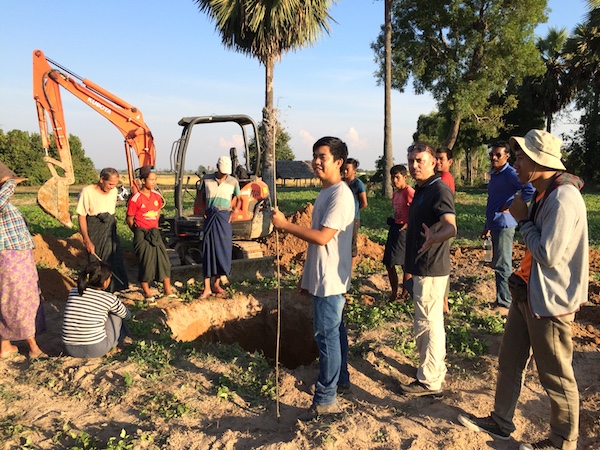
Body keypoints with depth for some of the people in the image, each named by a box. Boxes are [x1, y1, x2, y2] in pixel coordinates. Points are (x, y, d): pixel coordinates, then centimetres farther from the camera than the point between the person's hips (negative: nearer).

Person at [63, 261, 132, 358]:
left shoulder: (73, 292, 3)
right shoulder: (109, 299, -7)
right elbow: (127, 315, 14)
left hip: (71, 350, 5)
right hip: (96, 350, -4)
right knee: (115, 314, 16)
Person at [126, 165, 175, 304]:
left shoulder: (157, 196, 4)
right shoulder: (136, 199, -13)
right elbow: (129, 219, -5)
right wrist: (139, 232, -1)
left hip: (155, 233, 6)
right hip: (142, 235, -6)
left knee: (164, 261, 6)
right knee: (145, 263, 0)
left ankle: (168, 291, 19)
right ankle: (147, 294, 16)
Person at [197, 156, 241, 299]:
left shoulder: (233, 182, 2)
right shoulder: (207, 179, 2)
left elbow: (238, 198, 14)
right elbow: (200, 192, 17)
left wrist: (235, 211, -2)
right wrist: (202, 209, 4)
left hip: (224, 218, 1)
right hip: (210, 217, -1)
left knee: (223, 250, 3)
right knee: (208, 250, -4)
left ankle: (216, 284, 18)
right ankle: (207, 288, -2)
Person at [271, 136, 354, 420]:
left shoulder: (340, 195, -18)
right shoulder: (325, 193, 14)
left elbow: (322, 237, -26)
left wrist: (285, 224, -22)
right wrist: (307, 276, 20)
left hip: (330, 279, -10)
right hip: (322, 278, 10)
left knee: (327, 335, -4)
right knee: (334, 330, 19)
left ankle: (325, 400, 5)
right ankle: (340, 381, 35)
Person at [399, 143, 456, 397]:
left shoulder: (439, 190, -17)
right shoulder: (421, 190, 13)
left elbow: (450, 227, -32)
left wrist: (433, 238, -49)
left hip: (431, 269, -10)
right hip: (422, 267, 10)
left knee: (427, 324, -2)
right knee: (432, 322, 20)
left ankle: (429, 382, 10)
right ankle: (436, 370, 35)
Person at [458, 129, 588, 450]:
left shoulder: (563, 198, -23)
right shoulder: (543, 193, 9)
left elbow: (549, 255, -25)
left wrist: (522, 219, -15)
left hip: (550, 301, -10)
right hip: (528, 293, 10)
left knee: (556, 377, 8)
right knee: (510, 362, 18)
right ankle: (500, 422, 35)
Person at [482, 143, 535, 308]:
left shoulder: (510, 173, -12)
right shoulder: (494, 175, 16)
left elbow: (529, 190, -28)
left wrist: (509, 206, -20)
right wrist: (487, 227, 23)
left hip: (504, 225, -9)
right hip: (494, 225, 9)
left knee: (502, 265, -5)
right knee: (498, 263, 15)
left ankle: (505, 301, 3)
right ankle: (502, 298, 26)